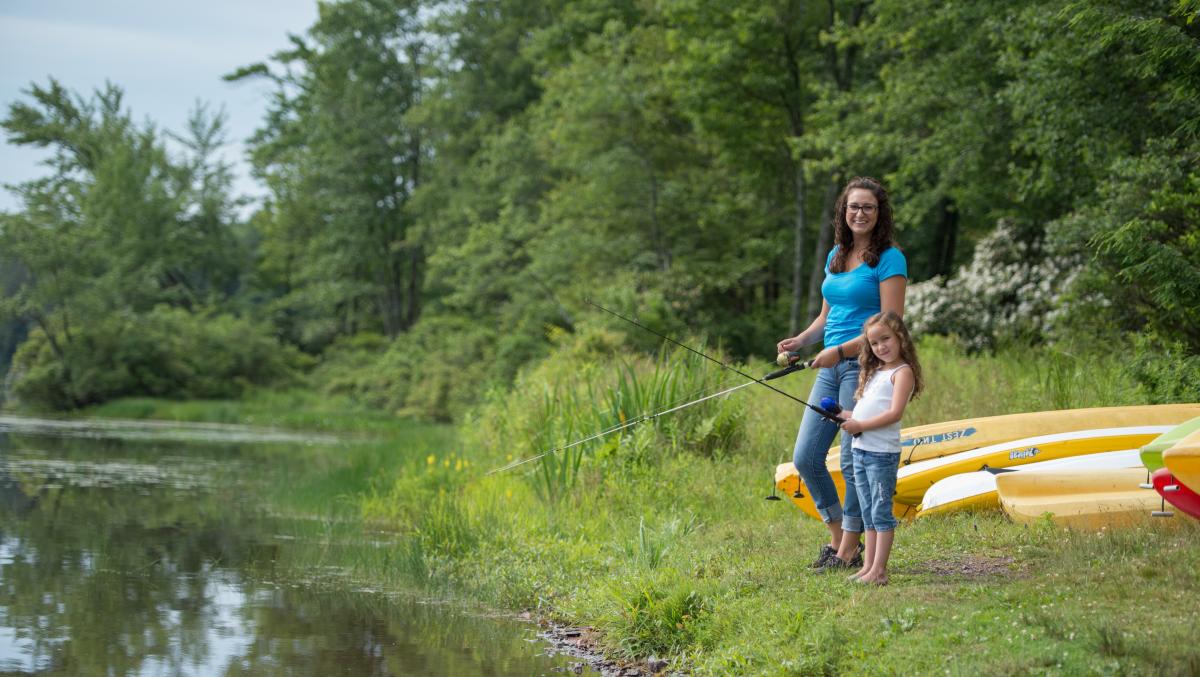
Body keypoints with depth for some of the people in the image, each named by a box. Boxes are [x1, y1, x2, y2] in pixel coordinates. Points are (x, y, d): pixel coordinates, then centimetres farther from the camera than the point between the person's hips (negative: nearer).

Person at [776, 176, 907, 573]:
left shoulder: (888, 259, -8)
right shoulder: (836, 255, 15)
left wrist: (841, 350, -20)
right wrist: (800, 341, 4)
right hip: (831, 367, 8)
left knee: (854, 461, -4)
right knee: (805, 458, 4)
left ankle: (849, 551, 8)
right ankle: (838, 536, 20)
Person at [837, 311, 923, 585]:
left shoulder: (903, 372, -7)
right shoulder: (873, 371, 19)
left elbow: (894, 413, -18)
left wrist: (861, 425, -17)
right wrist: (849, 416, 4)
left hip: (882, 452, -9)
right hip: (860, 449, 9)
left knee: (881, 512, -7)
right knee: (868, 513, 12)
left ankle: (879, 570, -7)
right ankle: (868, 567, 17)